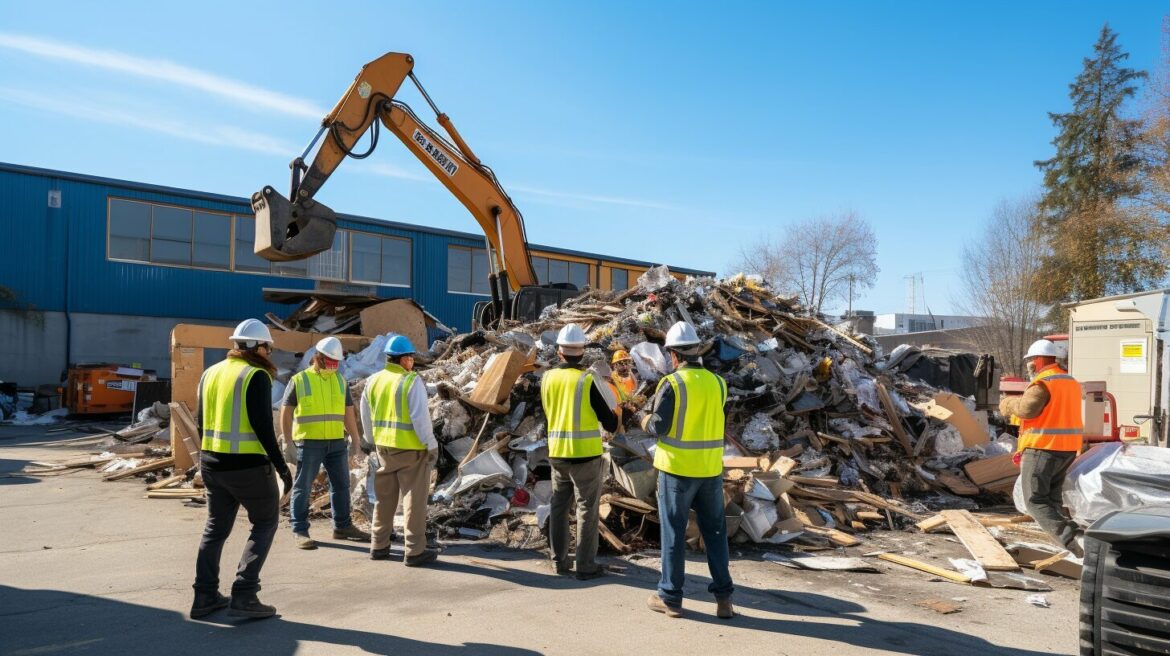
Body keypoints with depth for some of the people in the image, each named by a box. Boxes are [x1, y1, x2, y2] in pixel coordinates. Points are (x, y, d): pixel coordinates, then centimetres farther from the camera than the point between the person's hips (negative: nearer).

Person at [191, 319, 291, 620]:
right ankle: (244, 595, 2)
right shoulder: (256, 376, -13)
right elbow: (262, 426, -18)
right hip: (248, 465, -7)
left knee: (216, 527, 20)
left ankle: (205, 596, 23)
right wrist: (281, 465, -13)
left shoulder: (210, 373, 9)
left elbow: (200, 421, 14)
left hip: (212, 464, 7)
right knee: (265, 523, 9)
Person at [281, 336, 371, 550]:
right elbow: (286, 413, 0)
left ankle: (342, 526, 25)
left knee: (341, 485, 12)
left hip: (337, 442, 5)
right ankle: (299, 531, 9)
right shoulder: (299, 380, -3)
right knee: (303, 487, 1)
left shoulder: (341, 381, 10)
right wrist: (288, 442, -4)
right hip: (309, 442, -5)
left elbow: (348, 413, 14)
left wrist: (355, 440, 12)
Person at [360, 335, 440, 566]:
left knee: (384, 497, 17)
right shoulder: (412, 381, -14)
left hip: (384, 447, 6)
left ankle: (379, 546, 25)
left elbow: (366, 418, 13)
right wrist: (431, 444, -10)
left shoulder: (373, 381, 6)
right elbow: (420, 417, -18)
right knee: (414, 499, 2)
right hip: (411, 448, -6)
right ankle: (415, 551, 6)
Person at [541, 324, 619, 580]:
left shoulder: (547, 378, 1)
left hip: (557, 453, 5)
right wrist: (616, 418, 12)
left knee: (558, 507, 17)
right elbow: (610, 423, -9)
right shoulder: (588, 380, -14)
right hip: (586, 454, -5)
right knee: (587, 510, 5)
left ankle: (559, 560, 25)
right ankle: (586, 566, 9)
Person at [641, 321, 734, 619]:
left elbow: (658, 427, -15)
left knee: (674, 532, 7)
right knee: (715, 531, 14)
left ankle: (671, 598, 15)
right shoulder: (717, 382, 3)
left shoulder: (672, 384, -13)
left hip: (677, 468, -4)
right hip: (711, 468, 4)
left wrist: (646, 421, 7)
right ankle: (723, 597, 15)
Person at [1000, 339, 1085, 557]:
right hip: (1068, 448, 9)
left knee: (1036, 502, -3)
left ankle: (1072, 538, -19)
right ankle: (1071, 539, 15)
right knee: (1052, 498, 21)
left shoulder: (1043, 382, -14)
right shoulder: (1071, 382, 15)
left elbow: (1026, 409, -25)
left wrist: (1010, 403, -5)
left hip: (1042, 449, -9)